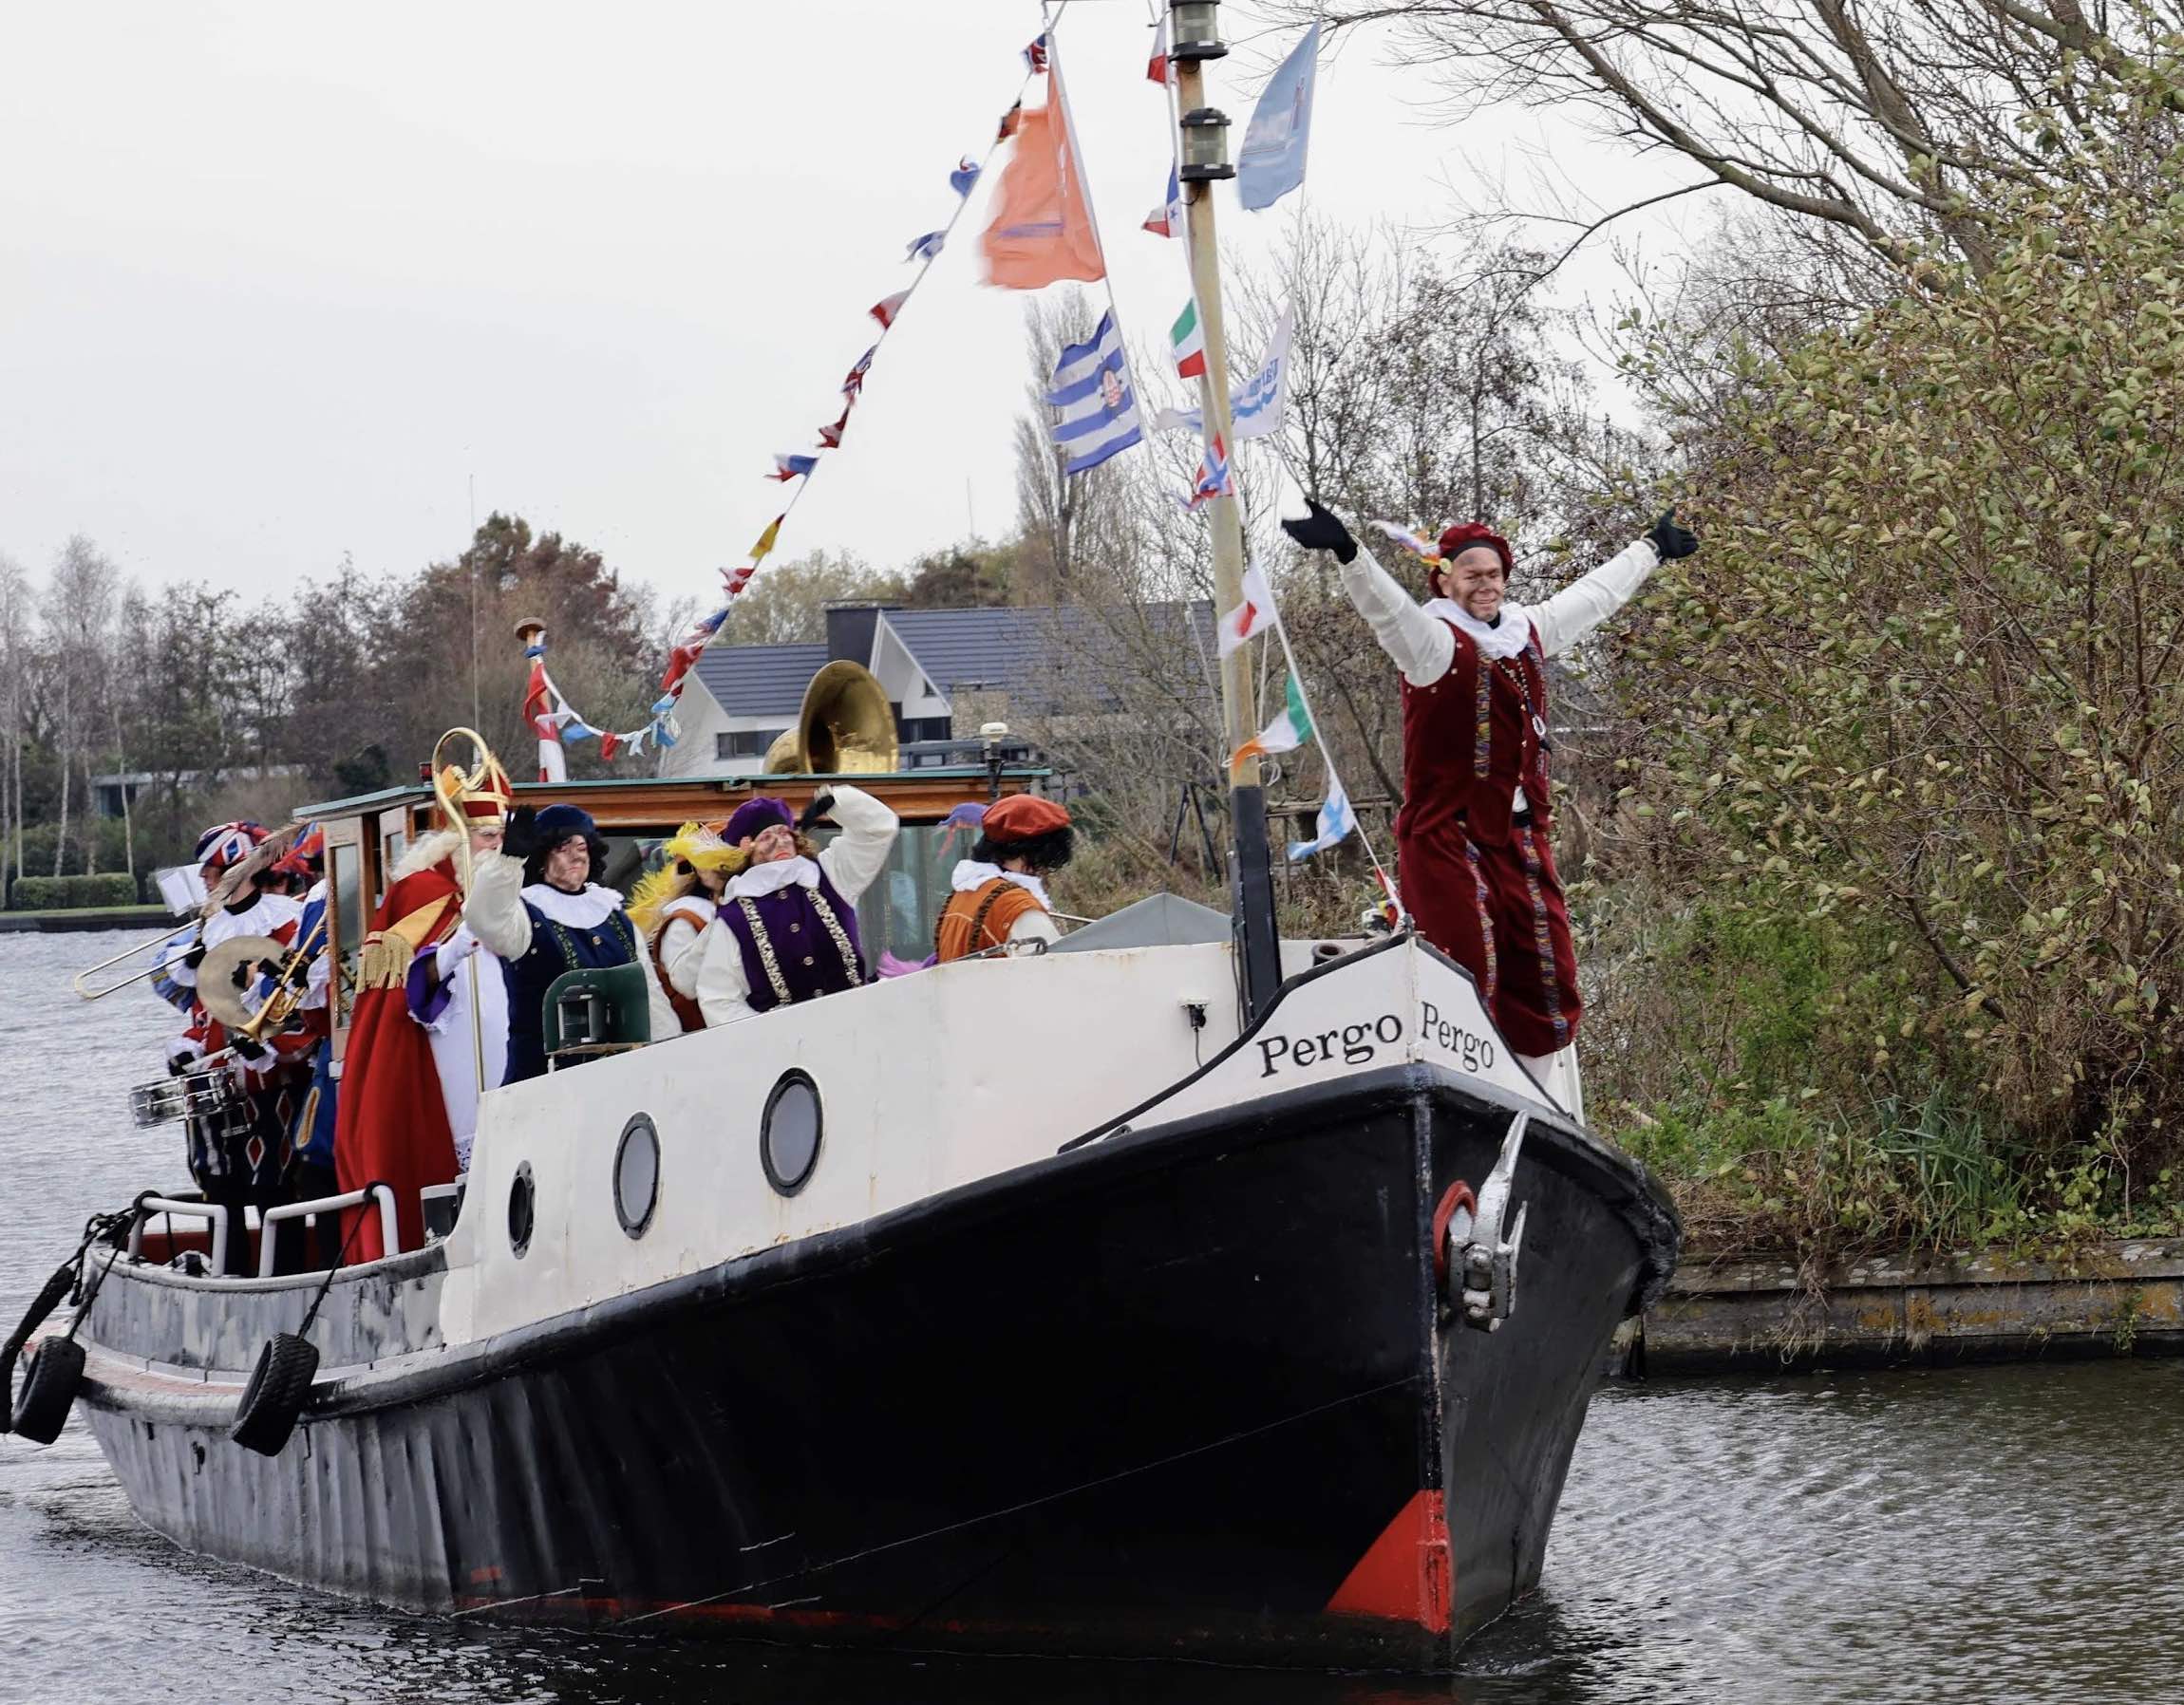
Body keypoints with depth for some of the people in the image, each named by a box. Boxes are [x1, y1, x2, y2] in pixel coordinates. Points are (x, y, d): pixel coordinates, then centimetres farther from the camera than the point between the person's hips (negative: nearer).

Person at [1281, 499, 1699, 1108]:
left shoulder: (1527, 634, 13)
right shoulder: (1437, 643, -9)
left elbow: (1595, 595, 29)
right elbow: (1389, 607, -29)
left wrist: (1652, 550, 43)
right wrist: (1348, 554, -48)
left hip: (1519, 840, 7)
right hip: (1447, 840, -7)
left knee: (1546, 979, 9)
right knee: (1470, 984, -15)